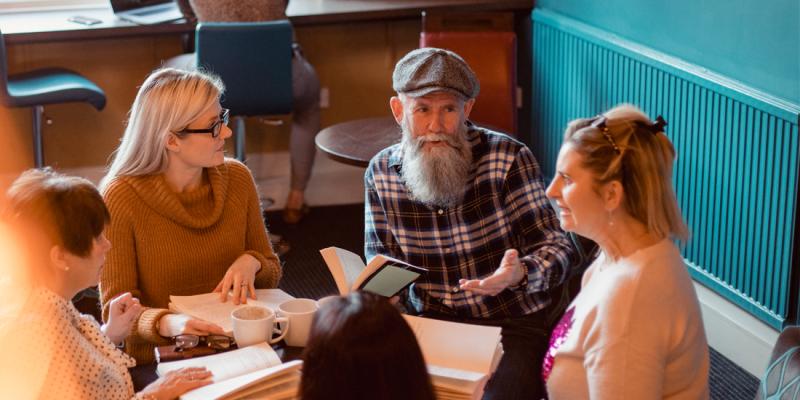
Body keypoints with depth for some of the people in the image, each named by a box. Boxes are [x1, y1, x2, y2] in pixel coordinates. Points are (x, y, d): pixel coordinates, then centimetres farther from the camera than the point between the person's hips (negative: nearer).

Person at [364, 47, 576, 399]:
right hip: (428, 322, 3)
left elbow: (555, 247, -9)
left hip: (511, 324, -3)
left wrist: (518, 274, -31)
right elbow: (381, 262, 9)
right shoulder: (381, 172, 1)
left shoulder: (509, 158, -10)